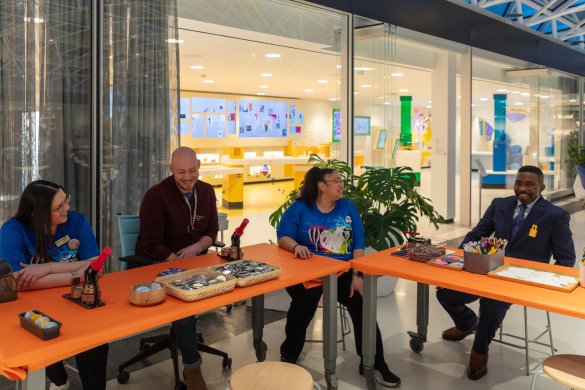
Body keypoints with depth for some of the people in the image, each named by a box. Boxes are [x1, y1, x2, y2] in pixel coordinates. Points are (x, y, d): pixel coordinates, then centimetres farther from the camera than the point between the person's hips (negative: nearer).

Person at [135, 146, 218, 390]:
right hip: (157, 265, -5)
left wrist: (195, 249, -14)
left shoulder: (206, 191, 5)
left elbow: (212, 231, 7)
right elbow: (152, 246, -16)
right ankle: (192, 367, -17)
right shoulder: (156, 195, -13)